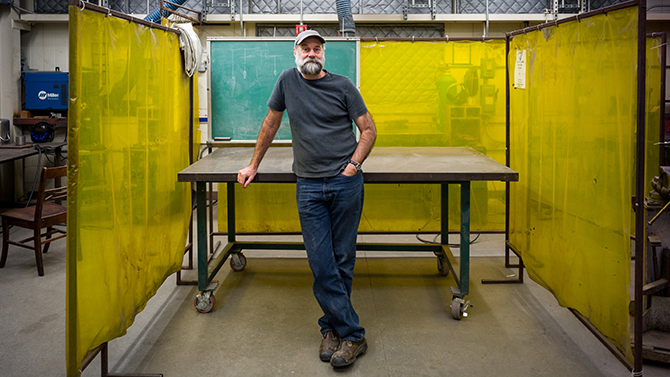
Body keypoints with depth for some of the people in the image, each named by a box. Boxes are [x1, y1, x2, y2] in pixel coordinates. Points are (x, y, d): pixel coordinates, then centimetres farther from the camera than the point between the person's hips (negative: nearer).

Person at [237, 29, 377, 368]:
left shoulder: (342, 85, 3)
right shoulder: (287, 81, 8)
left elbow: (368, 129, 7)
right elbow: (271, 124, 18)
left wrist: (353, 164, -5)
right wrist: (253, 165, 22)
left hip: (345, 184, -1)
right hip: (309, 186, 1)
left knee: (343, 261, 3)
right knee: (321, 265, -4)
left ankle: (332, 326, 17)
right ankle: (352, 334, 5)